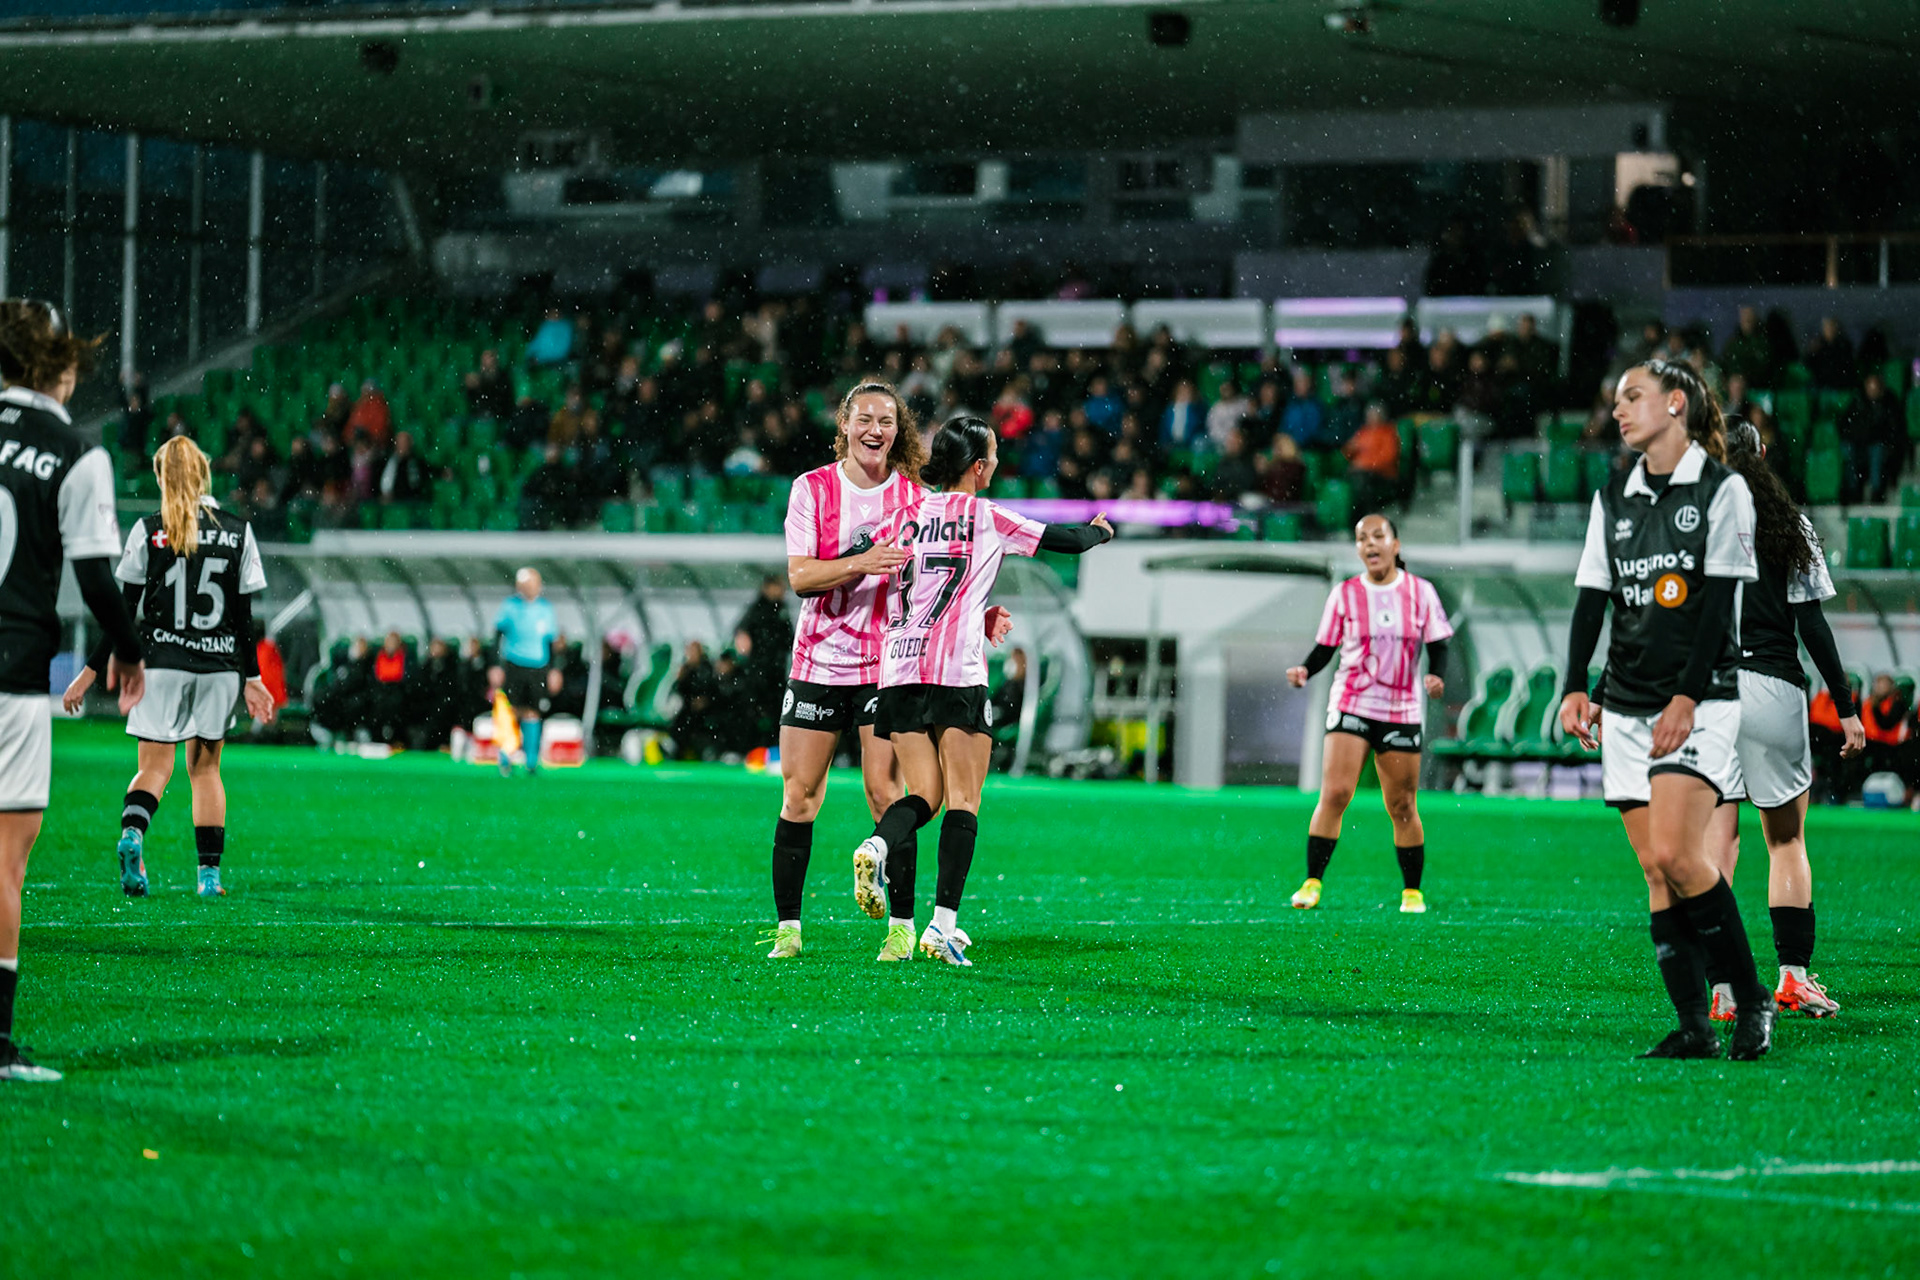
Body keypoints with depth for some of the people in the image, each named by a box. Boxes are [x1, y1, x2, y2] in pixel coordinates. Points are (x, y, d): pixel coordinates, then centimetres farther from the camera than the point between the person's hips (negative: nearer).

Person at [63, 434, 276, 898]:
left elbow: (124, 609, -3)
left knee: (154, 767, 1)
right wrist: (252, 678, 10)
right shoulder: (237, 532, 3)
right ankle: (210, 873, 10)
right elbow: (244, 616, 4)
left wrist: (91, 671, 3)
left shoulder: (148, 531, -2)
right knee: (205, 766, 14)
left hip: (161, 664, -2)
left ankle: (132, 830, -30)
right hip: (220, 667, 2)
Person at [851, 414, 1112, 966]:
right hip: (957, 672, -4)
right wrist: (1099, 530, 35)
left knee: (922, 796, 9)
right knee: (963, 801, -1)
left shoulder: (905, 516, 12)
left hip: (899, 669, 4)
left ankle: (878, 844, -23)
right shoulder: (987, 518, 3)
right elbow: (1069, 540, 12)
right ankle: (943, 925, -13)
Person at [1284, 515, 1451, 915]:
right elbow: (1325, 649, 5)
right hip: (1351, 705, -1)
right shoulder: (1344, 595, 2)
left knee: (1403, 806, 4)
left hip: (1402, 711, 1)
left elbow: (1438, 646, 5)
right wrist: (1305, 670, -15)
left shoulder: (1421, 592, 3)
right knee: (1335, 792, -15)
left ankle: (1412, 891, 18)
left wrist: (1436, 676, -15)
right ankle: (1312, 883, -11)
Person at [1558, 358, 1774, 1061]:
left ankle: (1750, 996, -6)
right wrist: (1575, 688, -2)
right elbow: (1591, 598, 11)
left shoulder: (1722, 489, -3)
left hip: (1702, 700, -6)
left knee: (1675, 852, -20)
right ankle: (1694, 1028, 0)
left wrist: (1687, 697, -14)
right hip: (1627, 707, 6)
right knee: (1656, 871, -1)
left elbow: (1719, 600, -8)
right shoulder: (1613, 498, 13)